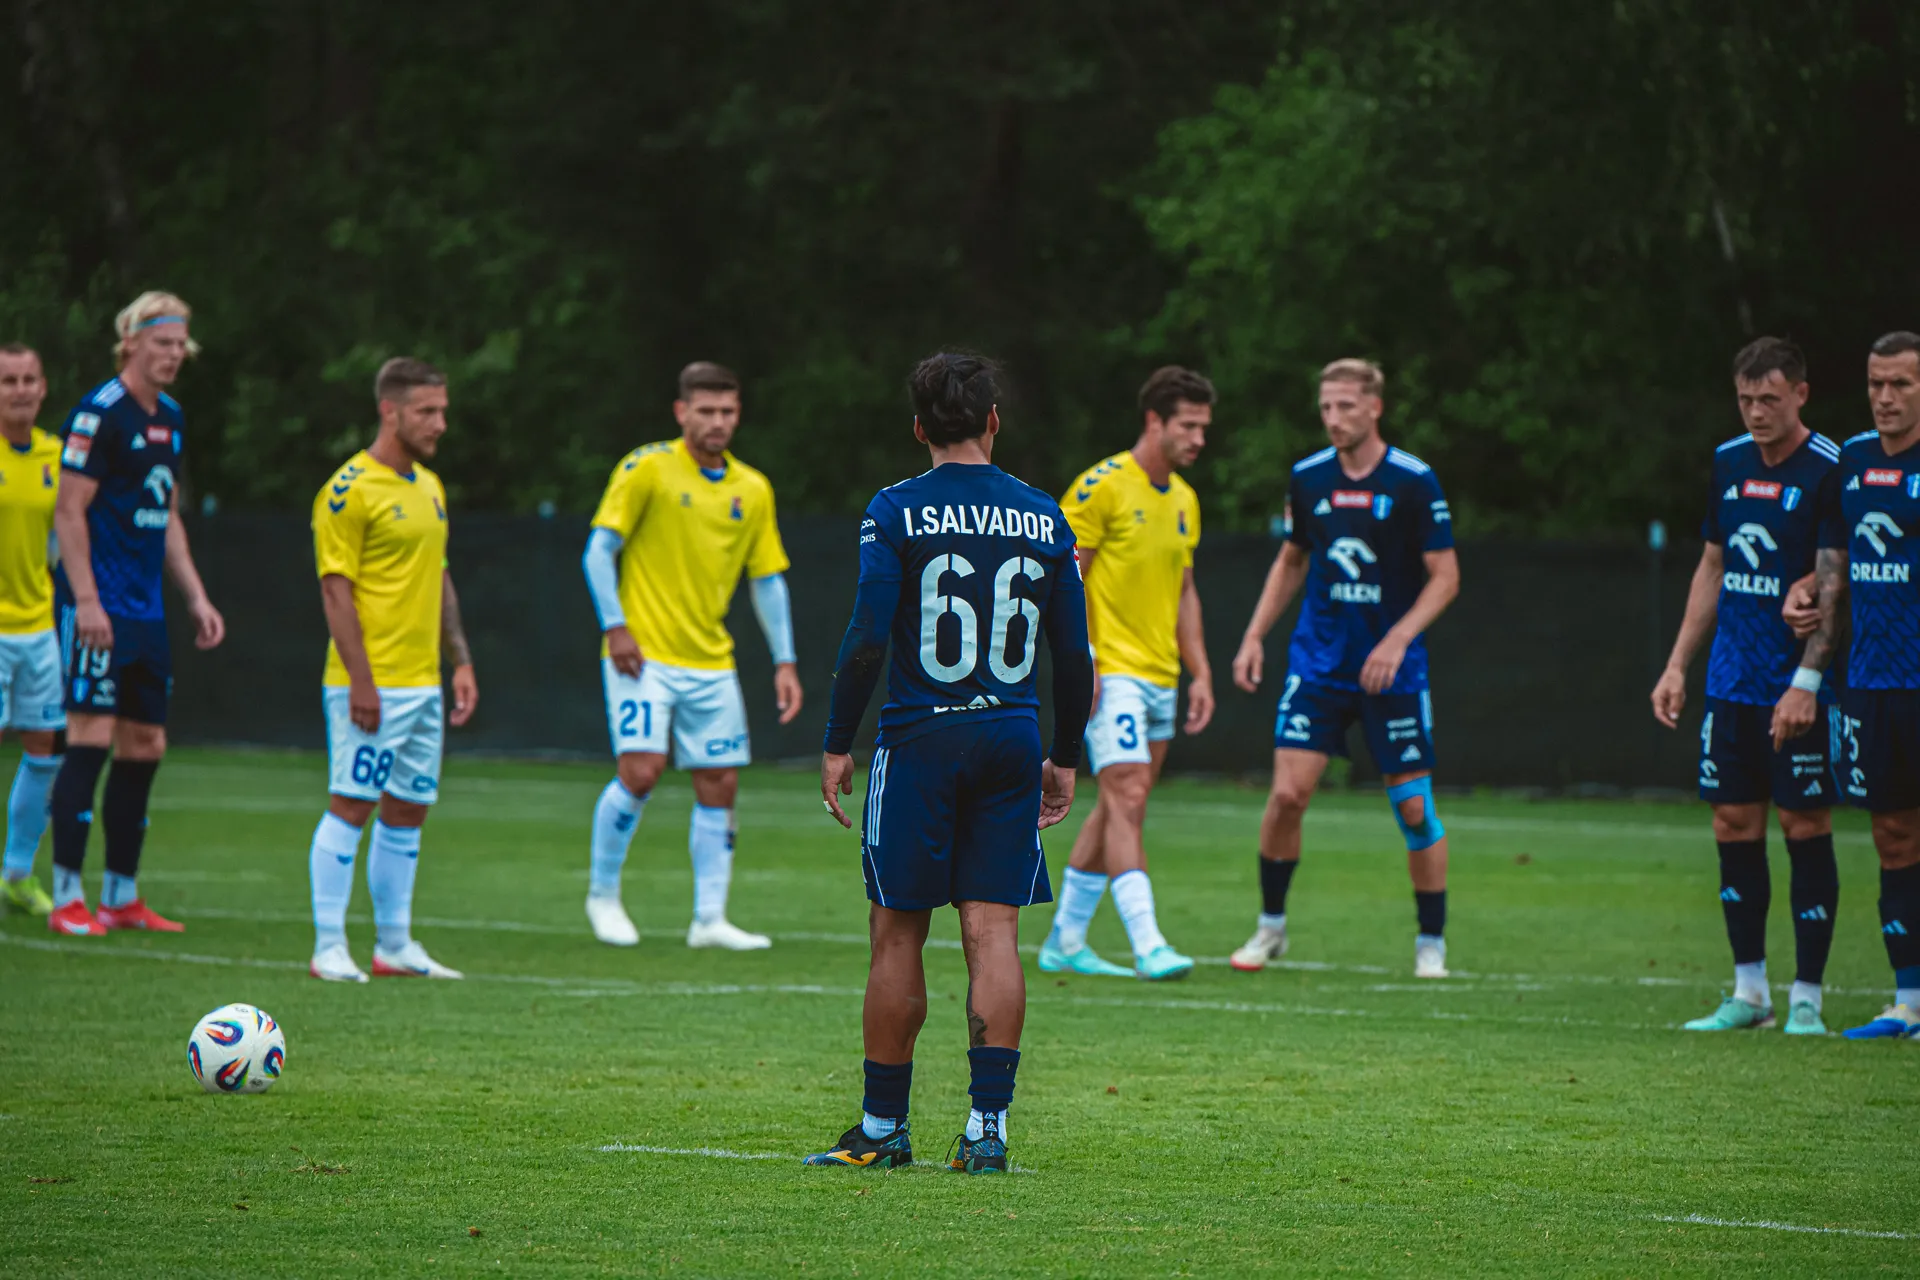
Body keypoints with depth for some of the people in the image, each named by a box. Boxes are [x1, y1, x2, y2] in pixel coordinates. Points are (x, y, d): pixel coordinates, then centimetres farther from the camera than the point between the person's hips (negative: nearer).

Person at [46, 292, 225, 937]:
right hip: (99, 607, -9)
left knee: (145, 747, 9)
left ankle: (121, 897, 16)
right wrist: (86, 600, -20)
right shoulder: (99, 413, -11)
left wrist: (196, 597, 19)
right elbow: (69, 511, -14)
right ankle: (67, 899, -7)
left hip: (146, 611, 9)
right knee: (90, 739, -10)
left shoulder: (170, 418, 15)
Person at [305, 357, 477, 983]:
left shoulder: (429, 486, 15)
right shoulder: (349, 490, -11)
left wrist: (461, 661, 15)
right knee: (351, 806, -7)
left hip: (423, 684, 8)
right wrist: (361, 680, -19)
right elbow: (336, 589, -14)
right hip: (370, 685, -8)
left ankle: (394, 946, 17)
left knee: (408, 811, 10)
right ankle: (329, 948, -4)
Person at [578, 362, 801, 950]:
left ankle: (710, 919, 7)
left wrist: (784, 662, 6)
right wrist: (615, 626, -15)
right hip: (644, 655, -5)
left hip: (711, 663, 5)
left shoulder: (752, 489, 9)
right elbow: (599, 550, -5)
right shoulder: (647, 469, -5)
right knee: (640, 770, -15)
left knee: (720, 785, 2)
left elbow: (769, 580, 13)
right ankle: (603, 895, 4)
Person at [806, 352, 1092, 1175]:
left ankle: (883, 1128, 9)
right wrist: (1065, 760, 18)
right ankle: (988, 1129, -4)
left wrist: (837, 745, -2)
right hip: (1013, 739, 3)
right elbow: (1075, 656, 9)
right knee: (993, 932, 2)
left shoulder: (896, 513, -4)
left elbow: (867, 640, -11)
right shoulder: (1044, 519, 7)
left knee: (897, 932, 4)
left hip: (921, 737, -3)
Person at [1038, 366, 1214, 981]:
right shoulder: (1102, 487, -10)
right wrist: (1079, 664, -18)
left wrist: (1200, 671, 15)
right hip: (1112, 673, -8)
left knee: (1118, 809, 10)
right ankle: (1148, 946, -23)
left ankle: (1064, 941, 18)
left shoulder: (1184, 499, 14)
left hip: (1160, 677, 8)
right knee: (1127, 798, -16)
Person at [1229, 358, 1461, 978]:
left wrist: (1398, 638, -19)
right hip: (1318, 664, 3)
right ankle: (1271, 926, 8)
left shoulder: (1413, 481, -8)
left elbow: (1445, 577, -7)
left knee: (1413, 805, -1)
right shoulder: (1308, 478, 4)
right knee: (1288, 792, -9)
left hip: (1392, 670, -2)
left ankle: (1431, 943, 13)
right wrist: (1254, 637, 11)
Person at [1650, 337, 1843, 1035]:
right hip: (1732, 685, 6)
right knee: (1734, 829, 7)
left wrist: (1807, 681, -20)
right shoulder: (1729, 463, 10)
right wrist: (1677, 665, 14)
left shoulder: (1828, 471, -11)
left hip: (1799, 692, -6)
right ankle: (1749, 991, 16)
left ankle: (1806, 999, 4)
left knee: (1806, 831, -2)